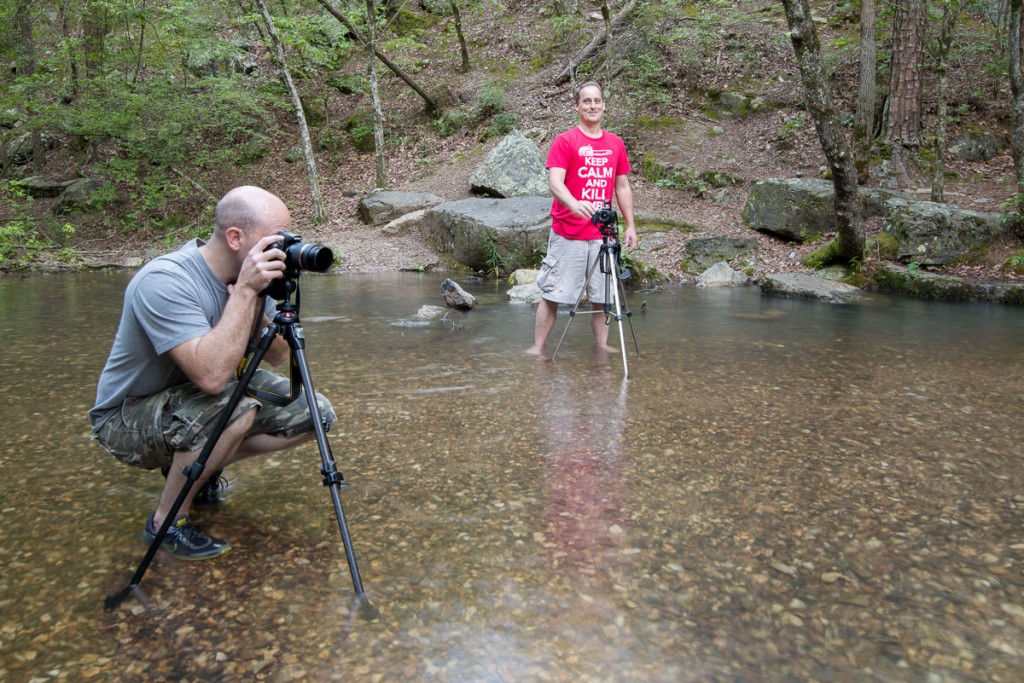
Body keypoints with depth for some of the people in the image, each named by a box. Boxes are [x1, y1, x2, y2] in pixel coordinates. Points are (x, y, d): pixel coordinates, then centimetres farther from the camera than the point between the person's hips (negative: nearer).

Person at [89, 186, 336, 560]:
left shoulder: (248, 272, -9)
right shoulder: (164, 281, -31)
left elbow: (277, 357, -4)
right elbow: (211, 376, -41)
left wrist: (257, 304, -23)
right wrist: (244, 291, -38)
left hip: (197, 395, 7)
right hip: (128, 418, -7)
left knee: (314, 413, -4)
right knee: (233, 408, -37)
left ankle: (200, 468, 13)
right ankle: (165, 521, -12)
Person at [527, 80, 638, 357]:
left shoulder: (616, 143, 12)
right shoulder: (564, 141, -3)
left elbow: (622, 186, 17)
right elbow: (555, 182, -15)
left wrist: (630, 225, 12)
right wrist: (575, 204, -34)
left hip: (603, 235, 4)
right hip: (568, 234, -4)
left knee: (602, 295, 7)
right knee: (553, 293, -1)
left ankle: (602, 345, 17)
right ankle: (537, 347, 7)